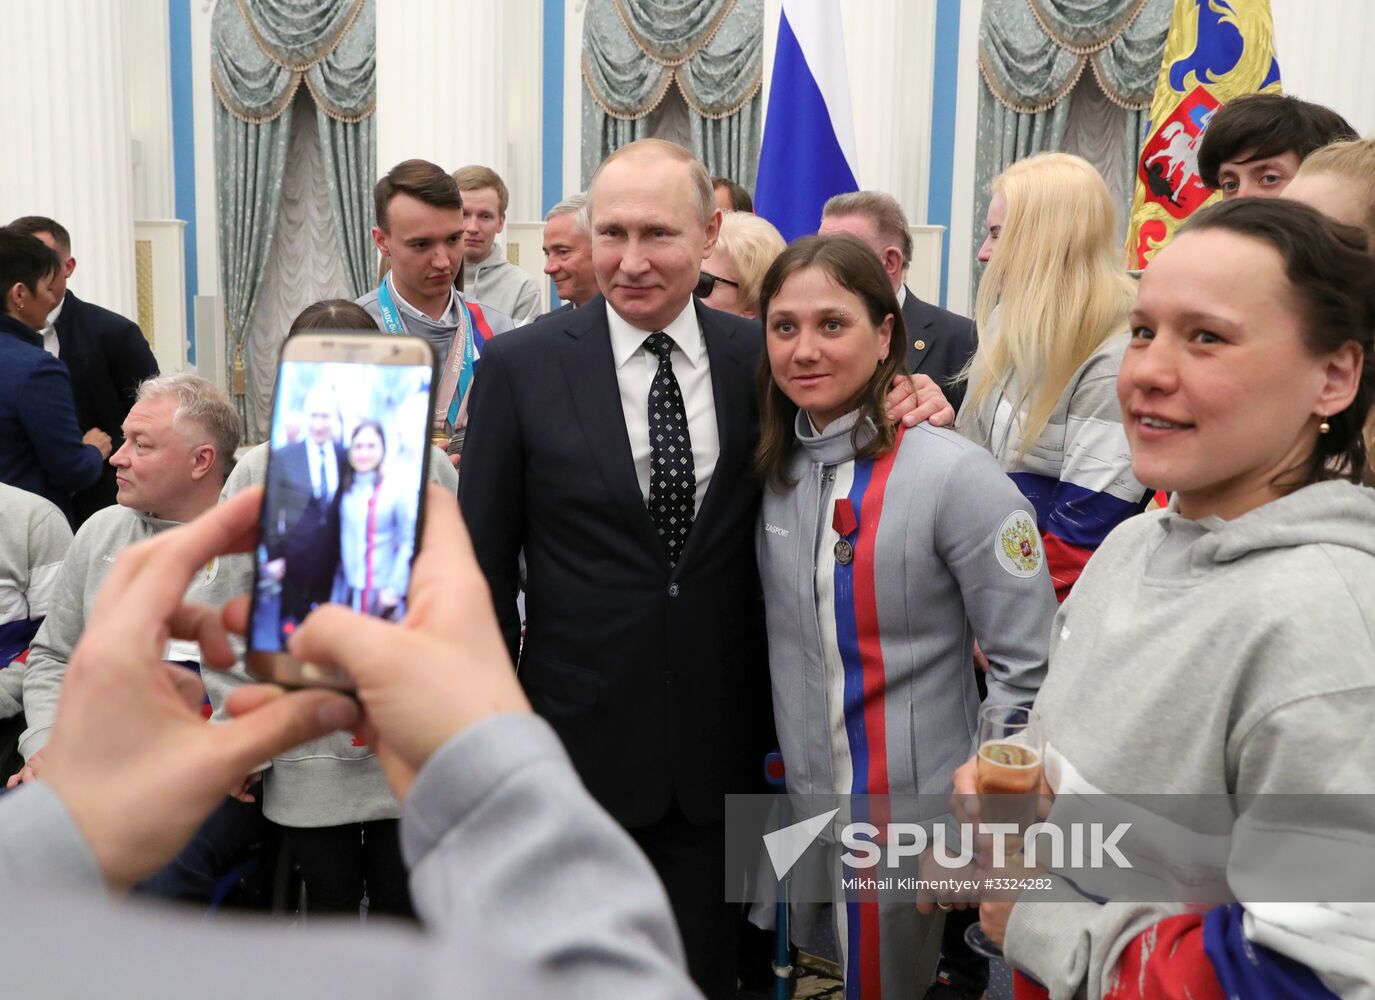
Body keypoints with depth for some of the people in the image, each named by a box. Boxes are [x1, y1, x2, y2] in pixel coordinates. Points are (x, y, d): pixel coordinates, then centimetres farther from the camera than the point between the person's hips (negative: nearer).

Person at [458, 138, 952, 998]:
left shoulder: (759, 355, -2)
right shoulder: (521, 366, -7)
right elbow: (482, 563, -3)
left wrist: (911, 402, -9)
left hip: (718, 742, 2)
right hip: (580, 735, -1)